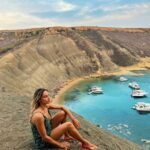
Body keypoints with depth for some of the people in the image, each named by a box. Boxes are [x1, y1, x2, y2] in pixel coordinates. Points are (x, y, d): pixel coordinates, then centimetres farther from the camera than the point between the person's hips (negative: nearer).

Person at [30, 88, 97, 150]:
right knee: (69, 125, -20)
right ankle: (85, 143, 1)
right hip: (43, 142, -8)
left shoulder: (46, 105, -9)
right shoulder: (38, 116, -32)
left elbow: (62, 107, 4)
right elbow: (44, 137, -26)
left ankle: (66, 136, 13)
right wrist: (60, 144, -15)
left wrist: (73, 119, -4)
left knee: (63, 113, 0)